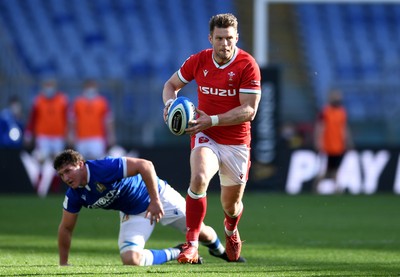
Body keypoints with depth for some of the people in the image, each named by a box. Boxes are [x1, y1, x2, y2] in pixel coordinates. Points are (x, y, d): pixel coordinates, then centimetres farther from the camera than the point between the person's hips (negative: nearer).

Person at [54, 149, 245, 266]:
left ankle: (218, 249, 38)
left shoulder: (104, 168, -32)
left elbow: (145, 165, -33)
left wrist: (155, 201, -33)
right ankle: (175, 254, 6)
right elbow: (66, 228, 1)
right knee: (130, 259, -19)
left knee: (199, 231, 0)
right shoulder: (75, 196, -12)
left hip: (157, 195, -4)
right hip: (132, 214, 5)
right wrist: (63, 265, -1)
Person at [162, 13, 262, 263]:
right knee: (199, 178, -31)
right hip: (205, 138, 1)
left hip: (237, 143, -1)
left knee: (231, 204, 11)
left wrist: (212, 120, -25)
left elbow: (249, 110, -17)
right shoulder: (198, 61, -3)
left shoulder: (248, 65, -13)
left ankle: (231, 231, 50)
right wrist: (170, 103, -11)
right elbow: (171, 85, 13)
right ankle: (192, 244, -26)